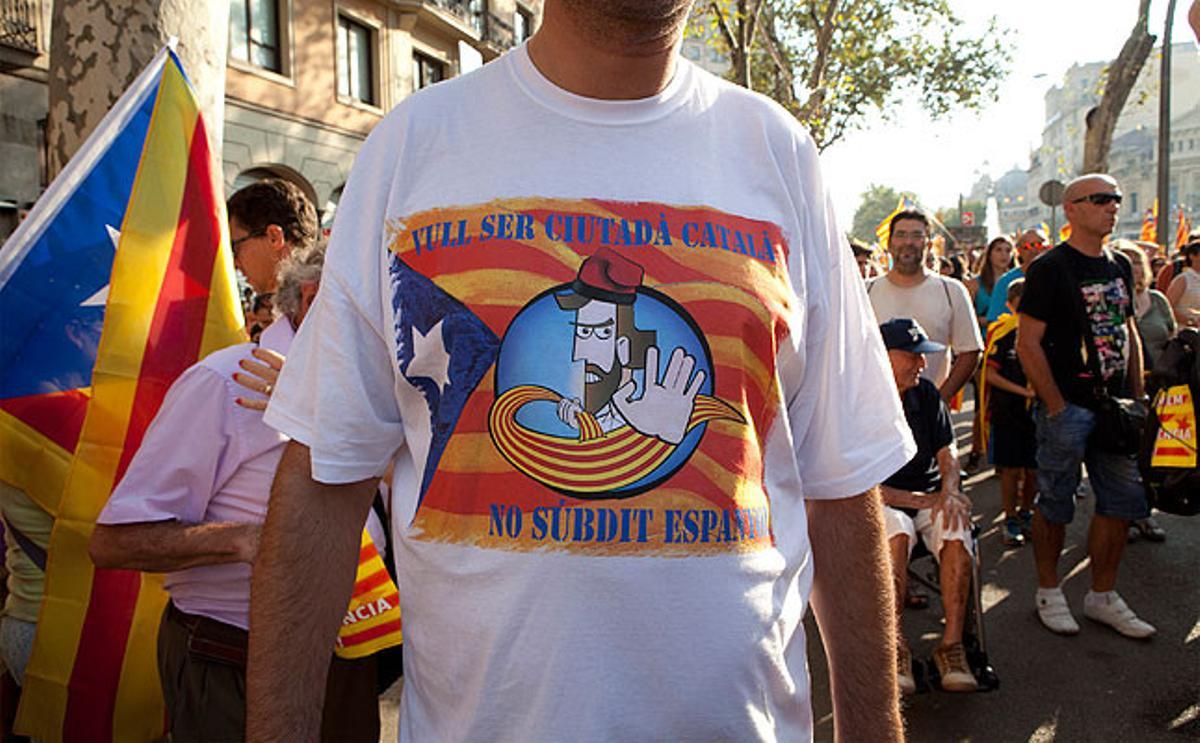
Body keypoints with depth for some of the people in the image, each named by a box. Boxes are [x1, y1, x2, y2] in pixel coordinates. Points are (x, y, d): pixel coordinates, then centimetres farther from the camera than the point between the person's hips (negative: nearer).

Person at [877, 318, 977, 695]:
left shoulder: (927, 394, 6)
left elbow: (947, 454, 7)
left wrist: (948, 493, -14)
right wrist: (922, 501, -19)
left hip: (930, 497, 4)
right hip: (882, 502, -4)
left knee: (957, 533, -28)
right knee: (896, 534, -36)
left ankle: (952, 644, -17)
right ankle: (894, 646, -22)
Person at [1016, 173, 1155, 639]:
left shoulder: (1120, 267, 13)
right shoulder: (1050, 268, -9)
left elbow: (1129, 333, 19)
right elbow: (1028, 344, -13)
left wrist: (1137, 399, 11)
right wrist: (1057, 407, -15)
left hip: (1113, 407, 7)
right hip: (1067, 406, -7)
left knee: (1123, 500, 8)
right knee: (1056, 503, 4)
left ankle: (1102, 596, 22)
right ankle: (1049, 592, 20)